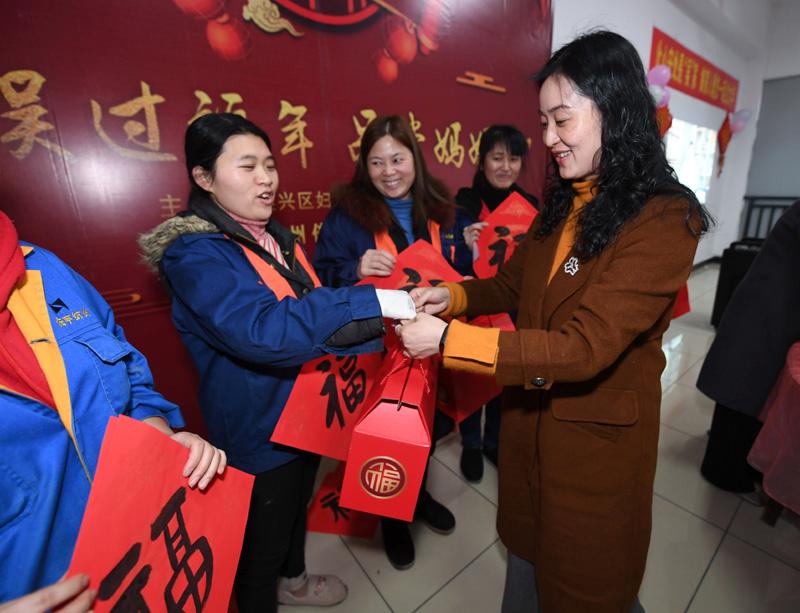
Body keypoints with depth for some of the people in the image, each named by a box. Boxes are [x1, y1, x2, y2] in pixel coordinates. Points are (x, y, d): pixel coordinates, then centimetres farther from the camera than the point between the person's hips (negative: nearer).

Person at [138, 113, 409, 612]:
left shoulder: (275, 237, 4)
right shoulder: (195, 253, -21)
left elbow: (311, 317, 5)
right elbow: (264, 331, -38)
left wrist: (378, 334, -10)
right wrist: (373, 303, -38)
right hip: (260, 432, -8)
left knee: (297, 505, 30)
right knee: (261, 543, 16)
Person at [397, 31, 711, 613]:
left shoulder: (664, 221, -21)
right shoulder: (564, 201, 2)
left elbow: (584, 348, -29)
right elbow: (511, 283, 8)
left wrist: (447, 338, -30)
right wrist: (451, 295, -10)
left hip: (597, 433, -6)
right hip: (530, 412, 6)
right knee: (527, 545, 29)